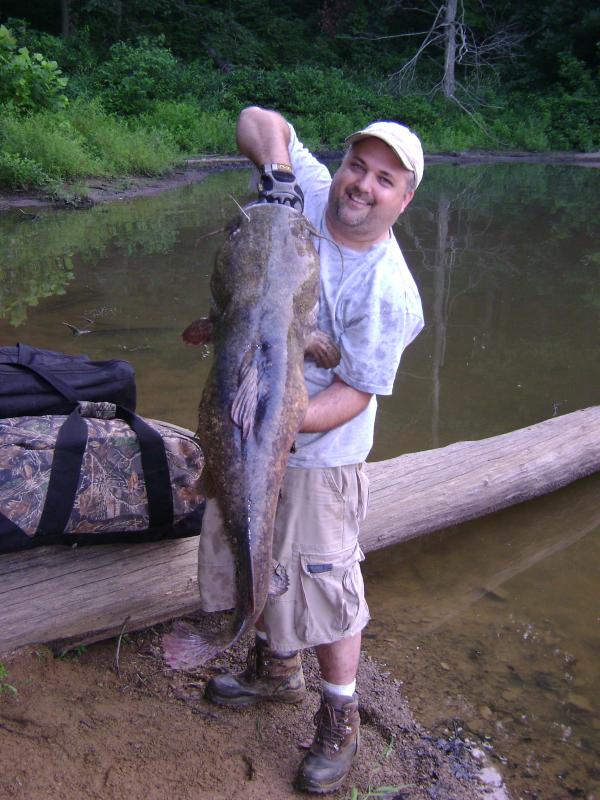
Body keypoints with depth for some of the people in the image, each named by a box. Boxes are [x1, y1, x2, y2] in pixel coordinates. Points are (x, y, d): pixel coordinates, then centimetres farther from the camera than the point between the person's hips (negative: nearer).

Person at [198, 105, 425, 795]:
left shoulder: (389, 291, -22)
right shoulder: (307, 192, -7)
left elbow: (356, 393, -20)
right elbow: (258, 120, 2)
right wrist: (274, 165, -19)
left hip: (316, 455, -6)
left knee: (323, 587, 4)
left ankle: (339, 721, 27)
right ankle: (274, 670, 47)